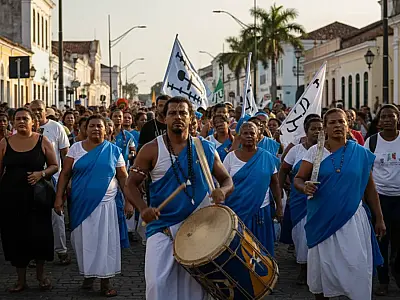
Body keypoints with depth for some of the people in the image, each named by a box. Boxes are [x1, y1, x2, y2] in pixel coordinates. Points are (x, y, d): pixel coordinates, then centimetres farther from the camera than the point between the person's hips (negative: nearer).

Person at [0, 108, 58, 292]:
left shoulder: (42, 141, 2)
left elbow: (54, 165, 4)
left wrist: (41, 174, -14)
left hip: (36, 196, -1)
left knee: (39, 235, -3)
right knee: (15, 237, 5)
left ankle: (40, 273, 22)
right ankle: (21, 279, 19)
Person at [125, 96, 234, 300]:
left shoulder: (205, 149, 3)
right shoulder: (151, 150, -3)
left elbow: (227, 180, 9)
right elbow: (132, 183, -1)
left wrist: (222, 191, -15)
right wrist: (143, 208, -19)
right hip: (162, 226, -2)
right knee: (157, 282, -10)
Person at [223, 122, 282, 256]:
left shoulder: (267, 158, 2)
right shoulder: (231, 157, 2)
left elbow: (274, 184, 6)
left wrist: (279, 207, 3)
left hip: (260, 211, 0)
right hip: (236, 210, 0)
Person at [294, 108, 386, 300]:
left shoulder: (360, 153, 3)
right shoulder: (315, 151, 1)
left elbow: (369, 188, 9)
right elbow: (298, 179, 2)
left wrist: (379, 218, 10)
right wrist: (305, 187, -21)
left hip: (351, 219, 0)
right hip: (322, 220, 0)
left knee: (357, 266, -5)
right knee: (322, 266, 7)